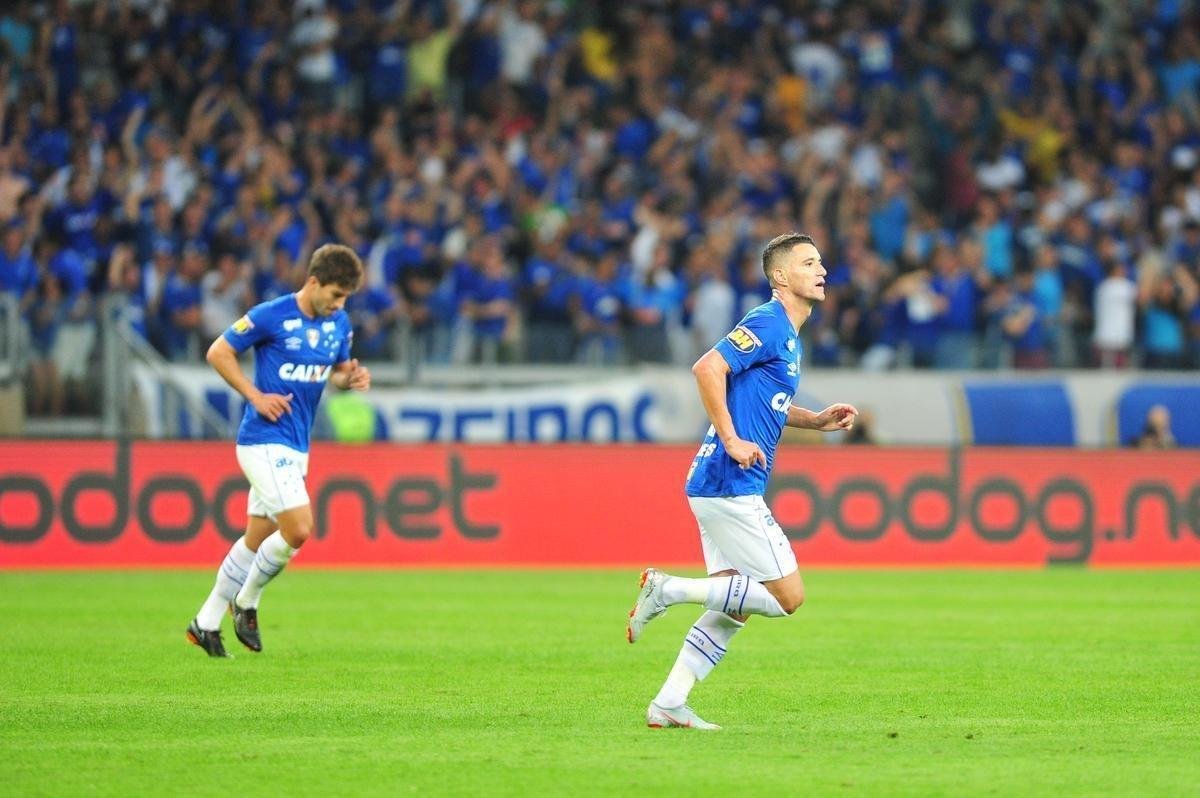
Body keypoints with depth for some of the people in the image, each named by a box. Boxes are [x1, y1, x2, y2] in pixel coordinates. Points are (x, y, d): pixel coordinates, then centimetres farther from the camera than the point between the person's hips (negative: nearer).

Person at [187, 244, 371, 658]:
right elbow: (218, 352, -6)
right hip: (265, 441, -8)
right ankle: (246, 601, 5)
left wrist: (352, 378, -3)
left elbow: (337, 371, 20)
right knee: (298, 529, -17)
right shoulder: (271, 316, -14)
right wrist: (256, 396, -13)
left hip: (296, 446, 8)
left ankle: (206, 623, 22)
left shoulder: (339, 324, 6)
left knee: (257, 538, 12)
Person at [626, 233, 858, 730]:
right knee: (788, 596, -7)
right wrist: (731, 440, -23)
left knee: (734, 609, 11)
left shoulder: (787, 334, 19)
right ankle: (669, 589, -6)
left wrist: (818, 420, 20)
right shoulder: (769, 324, -12)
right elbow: (708, 368, -23)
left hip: (719, 488, 10)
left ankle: (669, 705, 10)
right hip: (730, 487, -10)